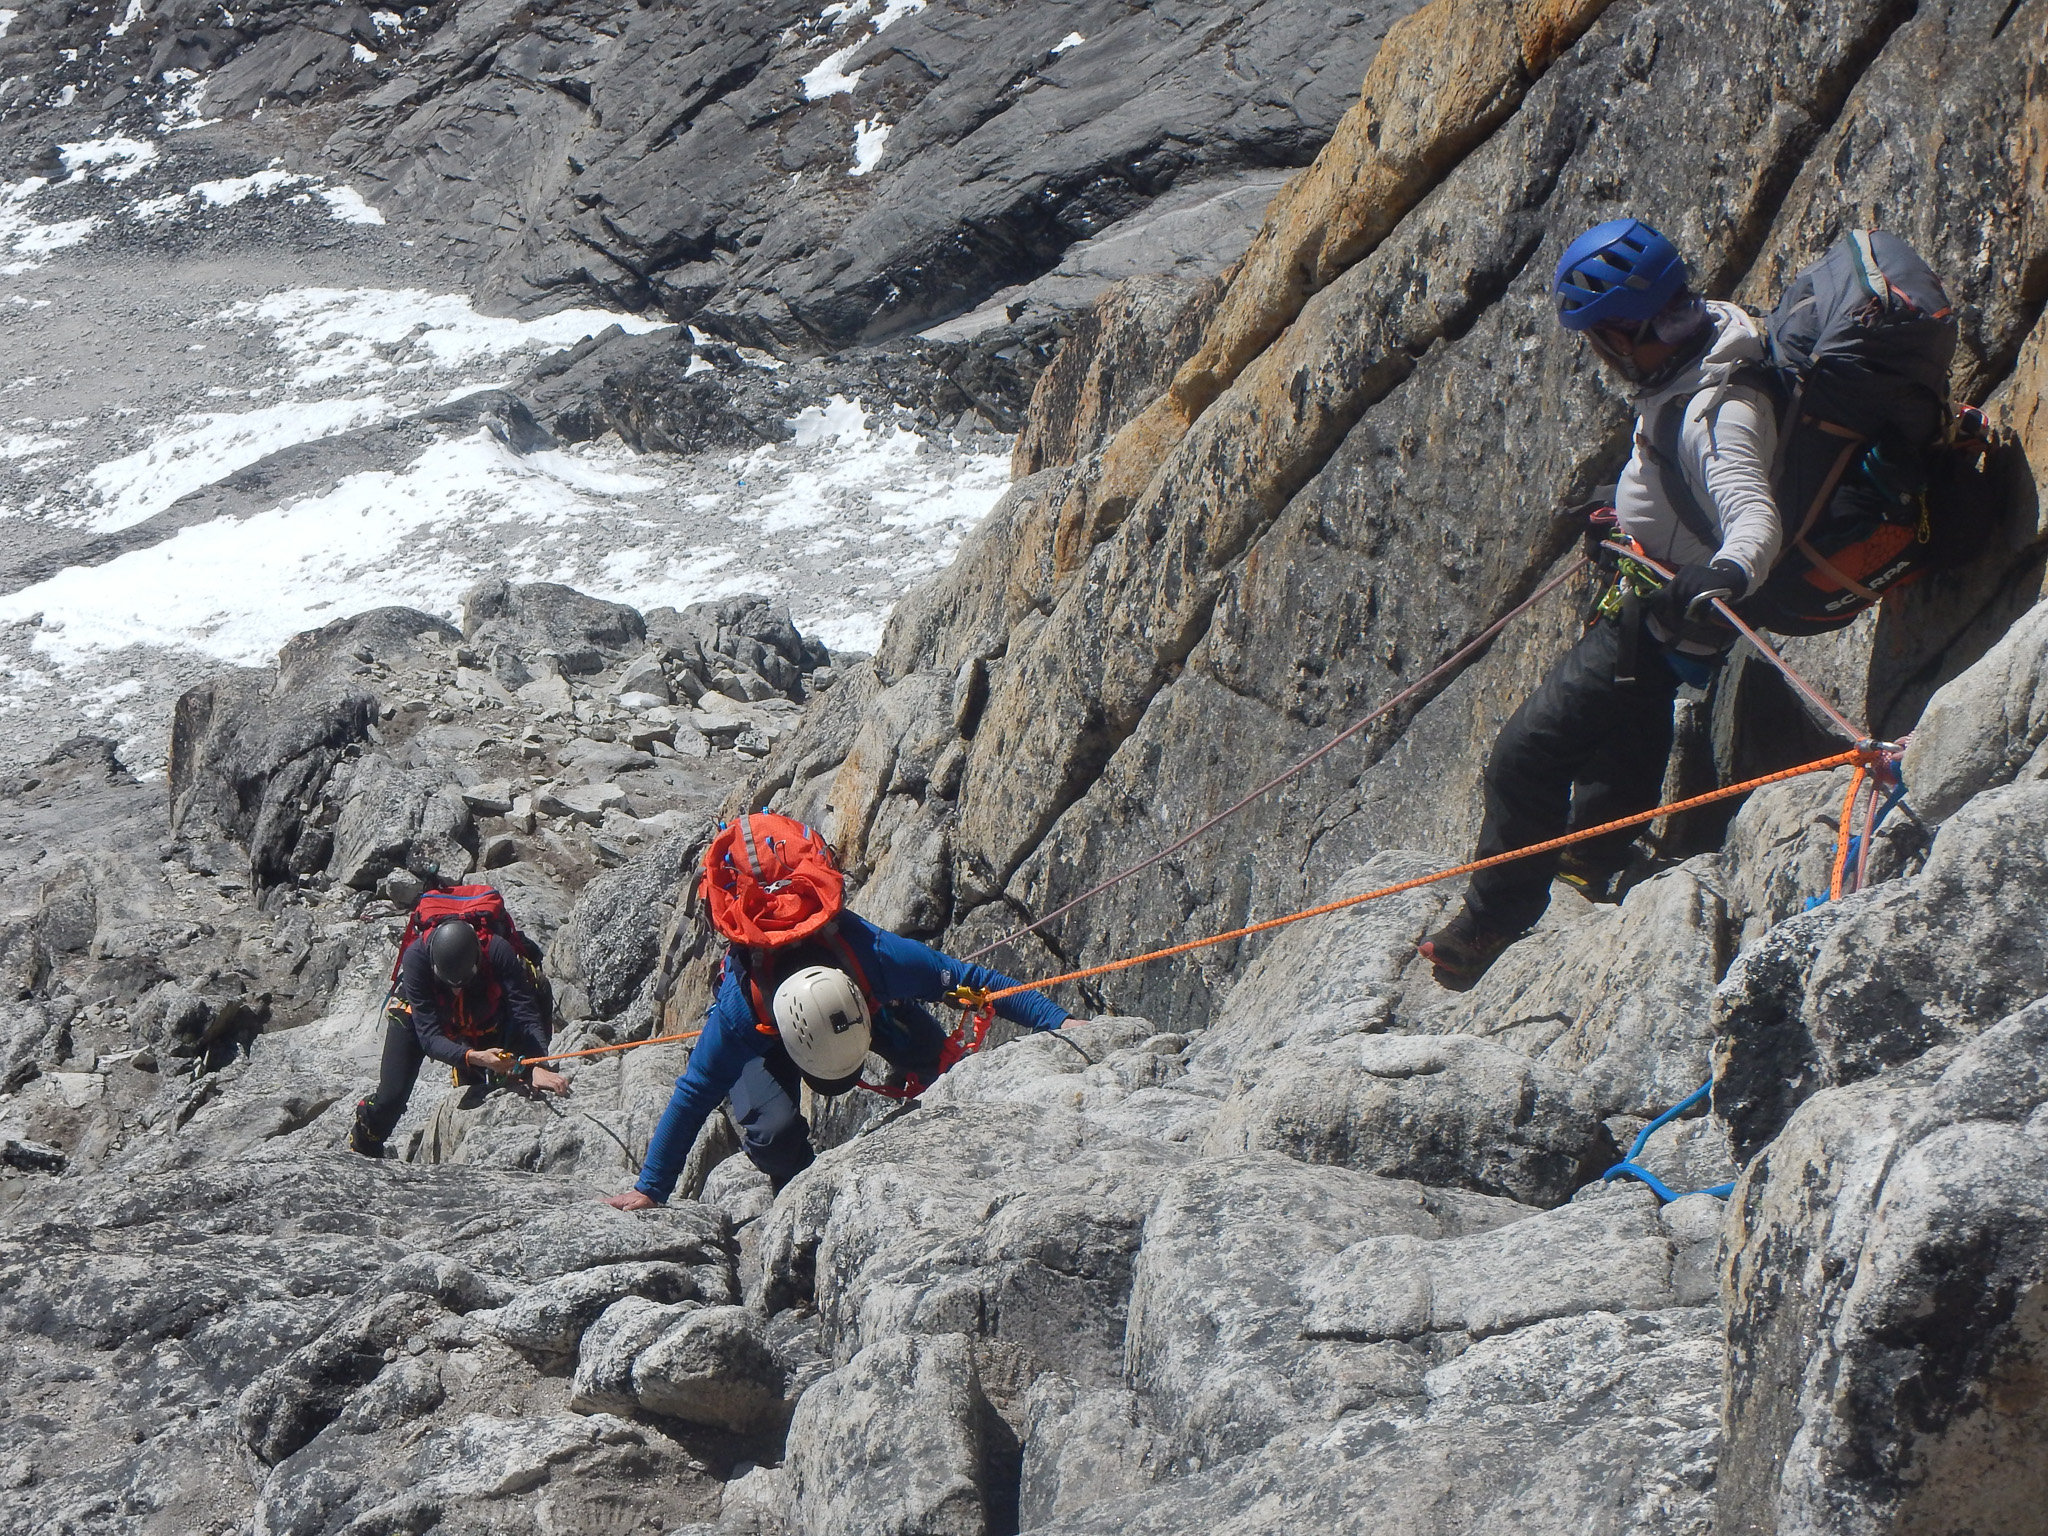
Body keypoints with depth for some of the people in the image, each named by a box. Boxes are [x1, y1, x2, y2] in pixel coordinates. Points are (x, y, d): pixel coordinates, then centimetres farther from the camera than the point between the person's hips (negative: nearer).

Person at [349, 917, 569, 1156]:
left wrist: (538, 1067, -58)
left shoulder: (499, 952, -40)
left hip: (481, 1024, 1)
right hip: (418, 1016, -1)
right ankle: (361, 1152, 20)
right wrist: (474, 1057, -59)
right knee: (390, 1099, -8)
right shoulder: (416, 957, -41)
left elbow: (526, 1016, -41)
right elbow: (429, 1037, -42)